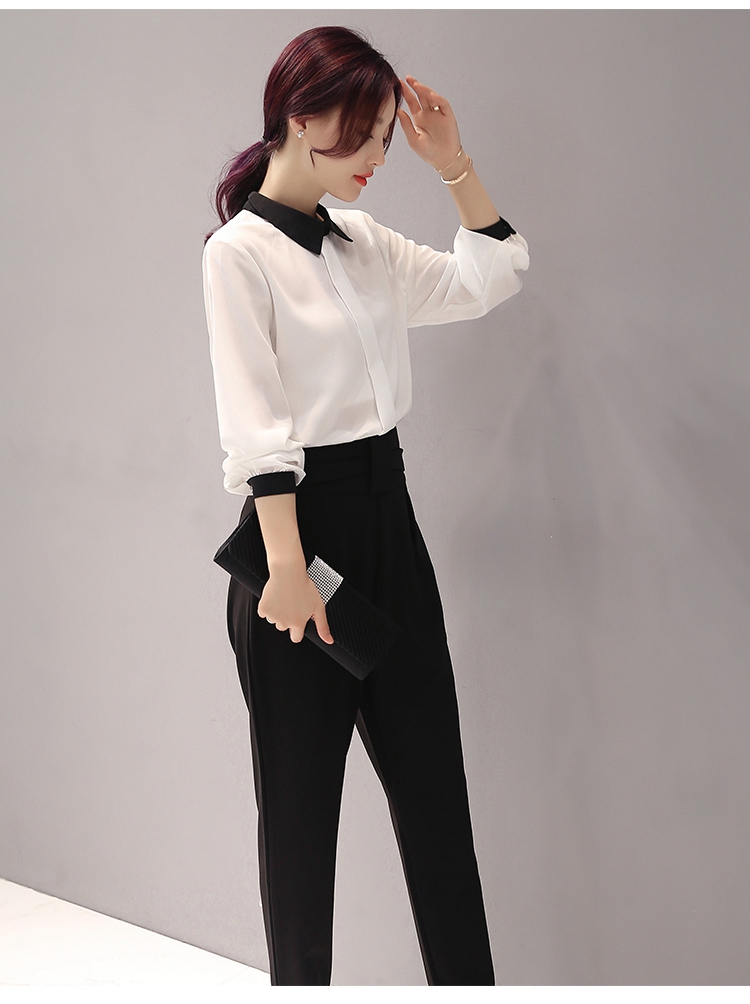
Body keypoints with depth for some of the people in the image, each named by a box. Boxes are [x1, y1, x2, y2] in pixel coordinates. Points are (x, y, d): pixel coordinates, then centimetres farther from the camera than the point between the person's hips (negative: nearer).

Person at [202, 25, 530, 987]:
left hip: (388, 515, 7)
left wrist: (453, 162, 8)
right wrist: (286, 565, -24)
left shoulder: (366, 246, 12)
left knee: (431, 773, 10)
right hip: (304, 520, -7)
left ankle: (467, 983, 18)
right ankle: (299, 981, 19)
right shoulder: (242, 249, -9)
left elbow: (491, 277, 19)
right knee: (300, 793, 5)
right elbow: (254, 420, -17)